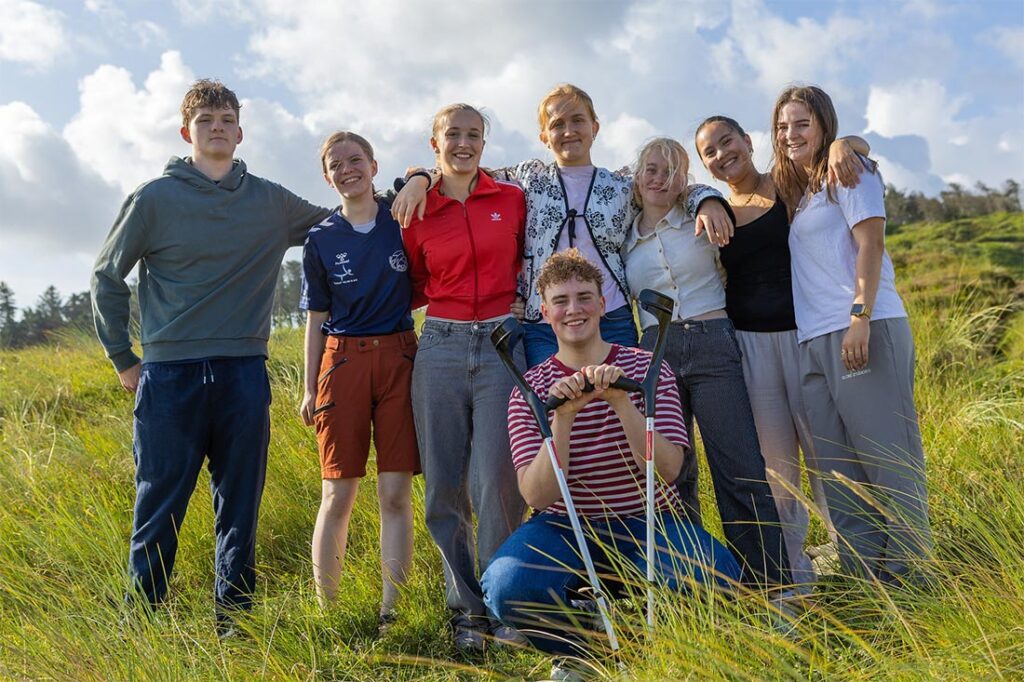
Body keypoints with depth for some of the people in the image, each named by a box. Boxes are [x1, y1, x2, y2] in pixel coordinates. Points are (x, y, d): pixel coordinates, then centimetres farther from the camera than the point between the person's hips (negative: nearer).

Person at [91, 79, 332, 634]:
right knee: (159, 505, 3)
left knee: (240, 506, 8)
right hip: (169, 374, -2)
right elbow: (107, 277, 9)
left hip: (244, 374, 2)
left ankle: (234, 617, 19)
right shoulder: (156, 198, 2)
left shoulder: (271, 202, 9)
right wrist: (122, 358, 5)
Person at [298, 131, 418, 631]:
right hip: (344, 361, 0)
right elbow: (316, 319, 10)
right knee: (338, 494, 1)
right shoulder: (322, 239, 8)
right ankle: (326, 609, 12)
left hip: (399, 359, 0)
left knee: (396, 493, 0)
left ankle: (392, 609, 8)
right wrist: (309, 388, 6)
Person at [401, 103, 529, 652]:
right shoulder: (417, 213, 9)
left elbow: (527, 259, 20)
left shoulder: (512, 199, 7)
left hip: (502, 345, -1)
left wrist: (523, 301, 6)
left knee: (496, 483, -7)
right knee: (445, 487, 3)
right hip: (441, 346, 2)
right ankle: (466, 609, 17)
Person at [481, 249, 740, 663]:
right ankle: (586, 655, 5)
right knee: (508, 590, -29)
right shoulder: (530, 390, -2)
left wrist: (621, 401, -28)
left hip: (649, 523, 0)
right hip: (564, 528, 0)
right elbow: (537, 496, -13)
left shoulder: (647, 370, -2)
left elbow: (667, 469, -15)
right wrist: (562, 418, -27)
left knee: (714, 577, -30)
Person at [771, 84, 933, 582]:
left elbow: (870, 246, -9)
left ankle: (908, 571, 3)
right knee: (837, 468, 6)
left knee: (888, 454, -5)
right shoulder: (795, 192, 24)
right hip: (814, 342, 8)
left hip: (865, 332, -8)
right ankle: (863, 573, 12)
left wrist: (860, 317, -20)